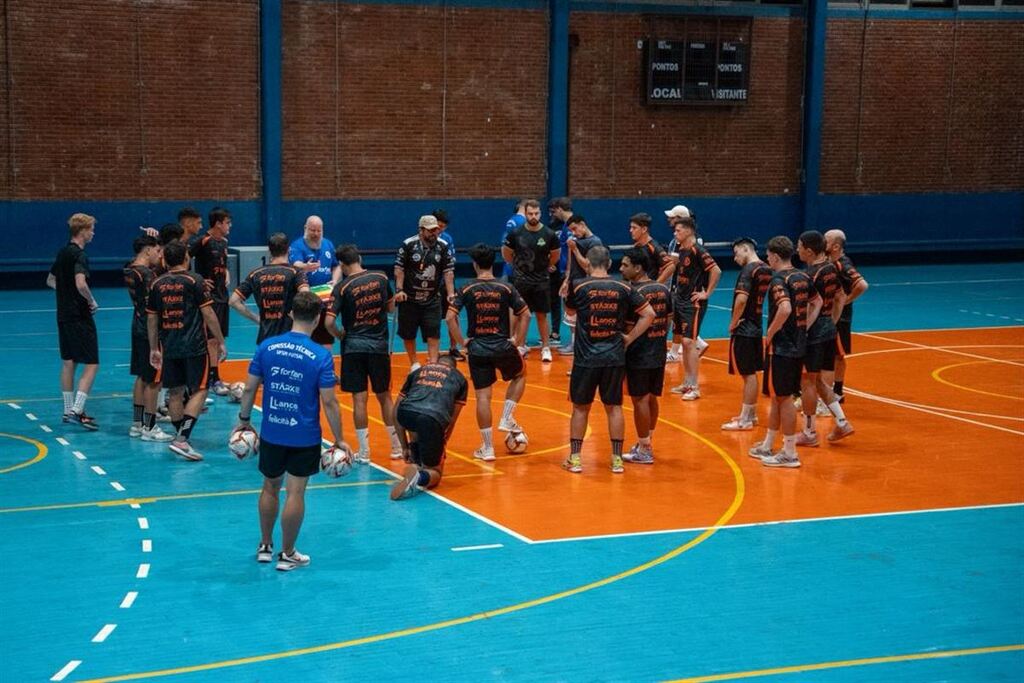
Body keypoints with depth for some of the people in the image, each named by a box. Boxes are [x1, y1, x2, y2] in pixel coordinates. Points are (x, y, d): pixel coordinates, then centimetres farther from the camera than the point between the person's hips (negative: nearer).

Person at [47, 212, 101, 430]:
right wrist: (92, 301, -14)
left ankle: (69, 410, 20)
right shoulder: (79, 255, -16)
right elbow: (81, 283, -30)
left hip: (63, 315, 9)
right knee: (91, 364, -6)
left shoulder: (63, 252, 12)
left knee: (68, 362, 14)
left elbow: (50, 281, 23)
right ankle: (77, 411, -13)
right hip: (79, 317, -9)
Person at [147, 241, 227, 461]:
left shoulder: (157, 284, 7)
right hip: (194, 346, -5)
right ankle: (182, 439, -13)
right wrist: (220, 342, -2)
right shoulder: (194, 280, -7)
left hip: (169, 347, 5)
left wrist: (154, 348, 20)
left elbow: (151, 318, 11)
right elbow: (208, 313, -8)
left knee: (175, 392, 13)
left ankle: (180, 437, 21)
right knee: (199, 391, -1)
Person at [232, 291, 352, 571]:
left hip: (271, 433, 3)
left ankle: (265, 547, 32)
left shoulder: (267, 346, -5)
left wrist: (244, 419, 15)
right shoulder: (321, 356, -14)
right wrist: (339, 440, -4)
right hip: (304, 437, -3)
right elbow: (329, 402, -13)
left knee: (270, 487, 19)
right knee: (295, 492, 6)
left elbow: (249, 388, 0)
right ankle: (287, 555, 15)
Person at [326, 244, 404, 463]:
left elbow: (329, 322, -16)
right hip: (379, 346, 3)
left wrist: (340, 335, 2)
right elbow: (391, 307, 13)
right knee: (384, 396, 15)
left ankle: (364, 452, 4)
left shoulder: (342, 287, -10)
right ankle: (397, 447, 22)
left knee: (359, 398, 2)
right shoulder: (380, 278, -1)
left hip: (354, 346, -3)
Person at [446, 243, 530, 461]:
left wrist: (461, 341, 0)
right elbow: (525, 315, -2)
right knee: (520, 375, 29)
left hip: (477, 349, 0)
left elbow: (450, 317, -9)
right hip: (503, 347, 0)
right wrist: (517, 340, 6)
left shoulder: (466, 289, -3)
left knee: (483, 396, 4)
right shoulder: (506, 288, -2)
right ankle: (506, 419, 18)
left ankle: (487, 448, 6)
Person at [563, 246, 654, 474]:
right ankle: (617, 459, 14)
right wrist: (629, 338, 3)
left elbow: (570, 311, 15)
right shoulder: (623, 288, -1)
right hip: (615, 358, 2)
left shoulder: (579, 287, -5)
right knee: (614, 407, 12)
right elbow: (649, 314, -1)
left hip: (586, 358, -1)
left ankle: (574, 458, 13)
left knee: (580, 407, 10)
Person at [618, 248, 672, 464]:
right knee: (651, 398, 17)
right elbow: (668, 320, 12)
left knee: (640, 400, 1)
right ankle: (646, 443, 29)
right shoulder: (663, 290, 6)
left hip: (639, 356, -8)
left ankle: (644, 451, 6)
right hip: (659, 354, 8)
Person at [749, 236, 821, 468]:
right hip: (799, 345, 9)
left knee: (784, 399, -1)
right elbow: (817, 303, 22)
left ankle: (790, 453, 5)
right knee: (778, 397, 18)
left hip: (781, 347, -9)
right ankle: (767, 446, 29)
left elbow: (785, 309, -33)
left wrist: (770, 332, -19)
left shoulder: (778, 280, -17)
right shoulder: (803, 277, 9)